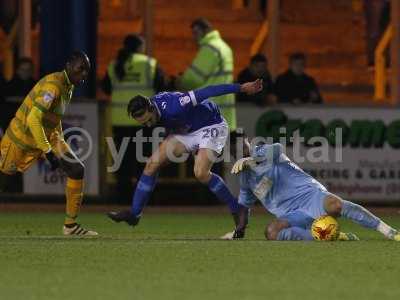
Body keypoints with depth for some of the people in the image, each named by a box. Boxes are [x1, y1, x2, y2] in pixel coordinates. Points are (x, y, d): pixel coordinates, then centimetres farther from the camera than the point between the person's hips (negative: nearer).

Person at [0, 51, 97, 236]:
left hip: (48, 137, 8)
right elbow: (32, 120, -32)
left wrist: (60, 143, 16)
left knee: (77, 170, -5)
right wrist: (47, 151, -33)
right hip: (22, 136, -8)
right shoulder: (53, 85, -26)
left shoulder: (68, 86, 3)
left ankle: (70, 225, 1)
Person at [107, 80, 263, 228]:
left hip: (211, 127, -8)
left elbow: (206, 93, -33)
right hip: (186, 130, 8)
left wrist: (241, 88, -31)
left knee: (201, 173, -27)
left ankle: (238, 210, -13)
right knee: (152, 164, -3)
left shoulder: (173, 107, -36)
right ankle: (134, 214, 3)